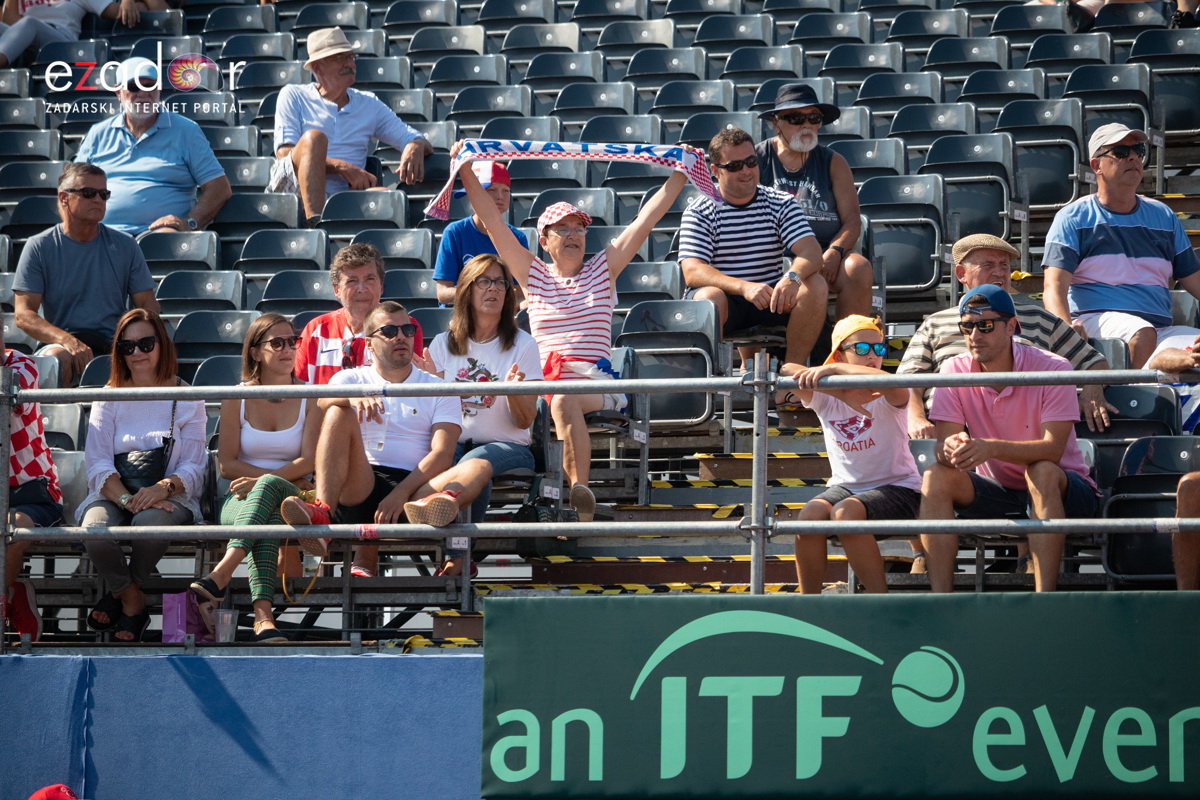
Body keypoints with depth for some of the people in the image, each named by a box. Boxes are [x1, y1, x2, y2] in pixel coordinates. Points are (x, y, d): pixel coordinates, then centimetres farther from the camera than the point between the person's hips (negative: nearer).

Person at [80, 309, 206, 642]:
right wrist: (127, 498, -21)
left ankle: (122, 593, -7)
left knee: (152, 522, -38)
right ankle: (133, 602, -5)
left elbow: (194, 466, 1)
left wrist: (164, 488, -23)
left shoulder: (187, 400, 9)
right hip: (113, 494, 1)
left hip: (169, 498, -1)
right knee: (95, 529, -35)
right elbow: (97, 462, -1)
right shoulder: (109, 399, 12)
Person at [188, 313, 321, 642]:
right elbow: (227, 464, 4)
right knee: (266, 516, -38)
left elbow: (308, 461, -2)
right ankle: (263, 615, -60)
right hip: (239, 502, 0)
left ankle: (221, 574, -57)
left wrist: (261, 480, -19)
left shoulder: (310, 399, 10)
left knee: (268, 488, -38)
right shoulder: (237, 398, 11)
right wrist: (288, 478, -7)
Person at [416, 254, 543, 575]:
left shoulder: (522, 346, 5)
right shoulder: (443, 344, 13)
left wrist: (513, 390, -19)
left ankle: (458, 555, -30)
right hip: (455, 443, 2)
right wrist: (429, 381, -7)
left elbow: (524, 422, 1)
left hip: (508, 446, -2)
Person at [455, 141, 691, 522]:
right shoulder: (533, 275, 20)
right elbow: (492, 221, 15)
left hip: (595, 383, -2)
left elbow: (646, 219, 14)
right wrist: (466, 172, 10)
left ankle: (580, 492, -52)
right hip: (544, 378, 2)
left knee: (564, 400, -36)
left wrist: (679, 175, 11)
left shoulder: (602, 270, 18)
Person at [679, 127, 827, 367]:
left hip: (771, 300, 3)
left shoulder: (781, 204, 5)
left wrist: (793, 277, -34)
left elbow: (811, 251, -9)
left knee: (816, 286, -23)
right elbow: (692, 272, -17)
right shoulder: (699, 213, -3)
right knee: (708, 296, -36)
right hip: (724, 298, -3)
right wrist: (744, 287, -34)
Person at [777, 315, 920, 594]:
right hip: (845, 486, 3)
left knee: (846, 512, -34)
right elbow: (786, 372, -15)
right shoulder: (826, 397, 1)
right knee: (811, 514, -29)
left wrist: (833, 370, -41)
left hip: (897, 488, -3)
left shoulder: (886, 398, -8)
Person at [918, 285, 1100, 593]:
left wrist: (990, 448, -43)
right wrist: (950, 450, -39)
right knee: (936, 478, -22)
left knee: (1041, 471, -36)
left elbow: (1052, 450, -27)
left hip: (1062, 490, -3)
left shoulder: (1053, 369, -16)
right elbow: (943, 445, -12)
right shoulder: (955, 371, -5)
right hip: (996, 492, 3)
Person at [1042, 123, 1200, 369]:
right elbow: (1055, 286, -3)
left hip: (1162, 327, 4)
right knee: (1142, 335, -37)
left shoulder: (1163, 217, 23)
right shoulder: (1072, 218, 8)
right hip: (1095, 320, -4)